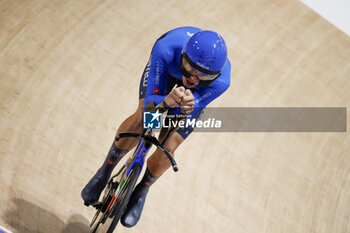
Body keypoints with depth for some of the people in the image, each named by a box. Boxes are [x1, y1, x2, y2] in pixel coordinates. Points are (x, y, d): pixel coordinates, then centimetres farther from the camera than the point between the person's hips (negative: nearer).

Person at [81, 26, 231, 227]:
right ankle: (105, 170, 0)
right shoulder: (167, 48, -43)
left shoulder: (221, 82, -42)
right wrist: (168, 100, -59)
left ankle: (141, 192, 21)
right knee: (143, 115, -27)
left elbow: (183, 114, -35)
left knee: (167, 148, -11)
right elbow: (150, 102, -37)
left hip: (200, 92, 0)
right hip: (168, 66, 1)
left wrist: (185, 107, -59)